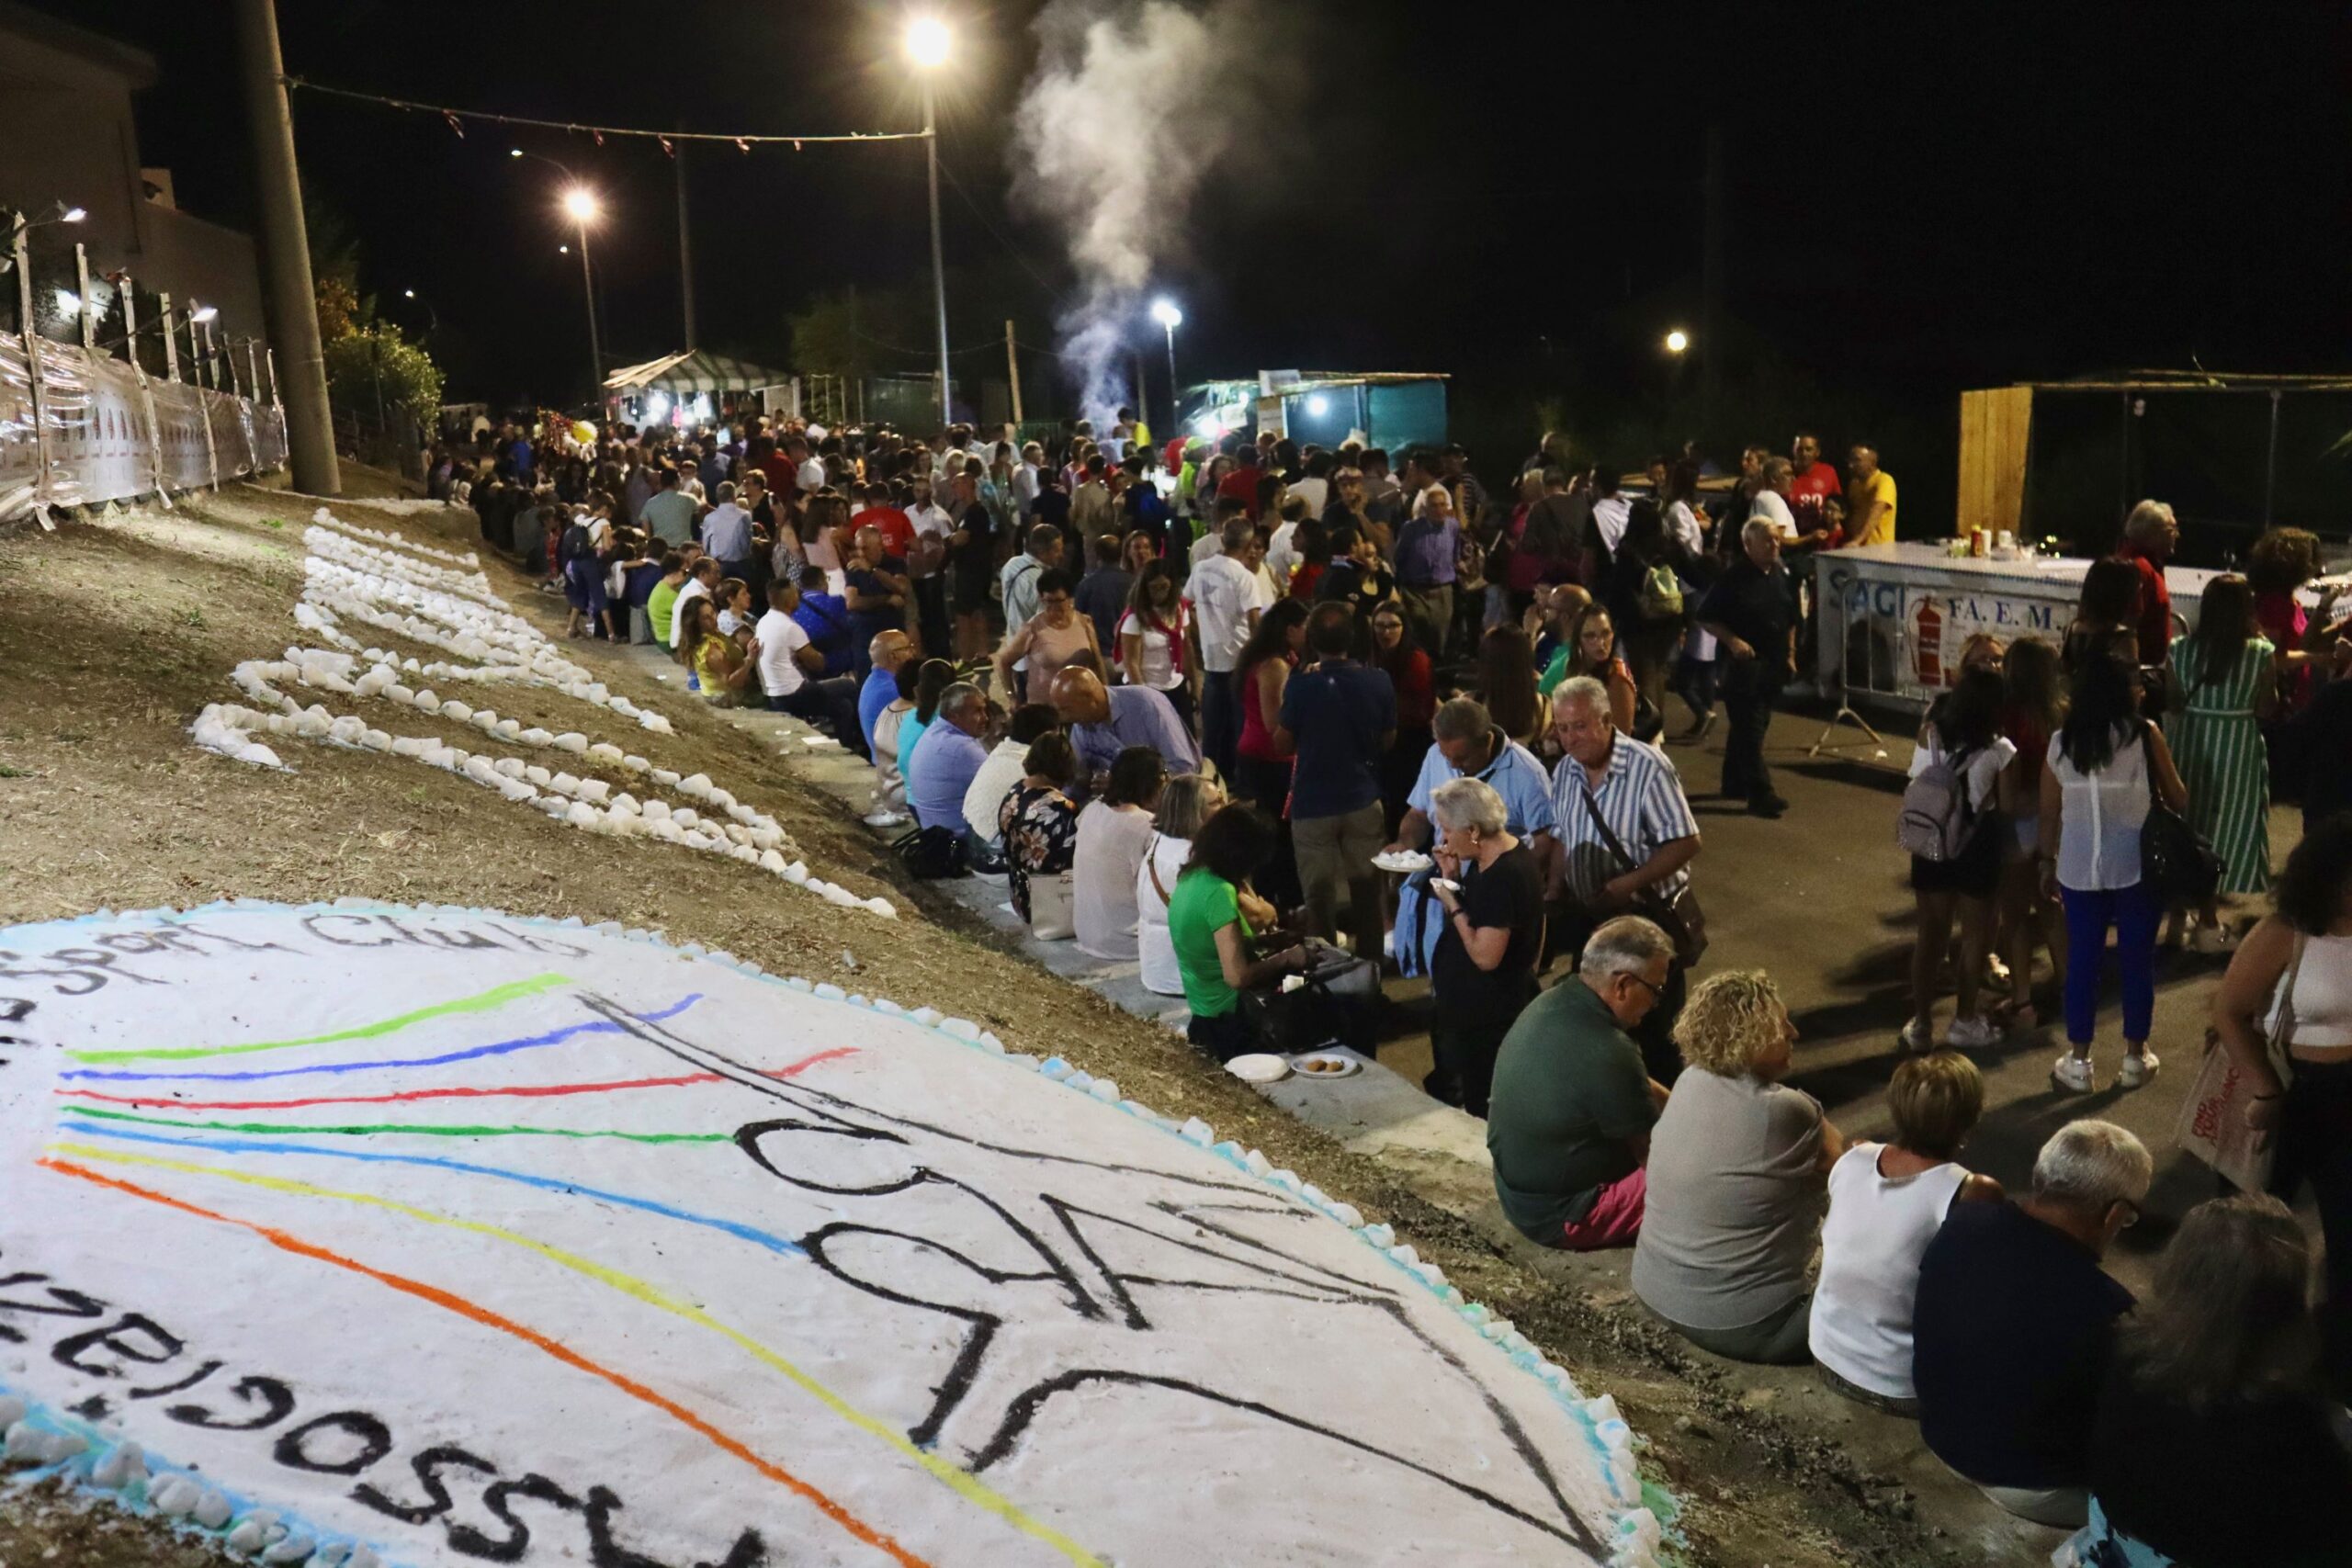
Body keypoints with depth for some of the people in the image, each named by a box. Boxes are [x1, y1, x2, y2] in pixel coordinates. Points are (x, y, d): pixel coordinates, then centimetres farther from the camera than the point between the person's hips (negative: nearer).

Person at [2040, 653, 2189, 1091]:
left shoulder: (2061, 741, 0)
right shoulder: (2144, 734, -7)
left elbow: (2049, 812, 5)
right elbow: (2177, 799, 0)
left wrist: (2048, 860, 16)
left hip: (2079, 867, 2)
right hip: (2136, 863, -2)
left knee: (2081, 960, 8)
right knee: (2137, 959, 10)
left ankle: (2078, 1061, 13)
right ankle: (2135, 1057, 19)